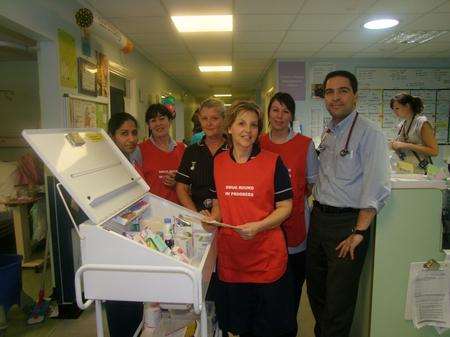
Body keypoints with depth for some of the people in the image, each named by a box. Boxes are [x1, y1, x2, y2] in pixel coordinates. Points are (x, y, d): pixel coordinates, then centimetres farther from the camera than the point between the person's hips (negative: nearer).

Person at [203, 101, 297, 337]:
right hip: (230, 254, 3)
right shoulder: (218, 162, 4)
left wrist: (258, 226, -20)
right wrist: (211, 220, -6)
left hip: (267, 257, -3)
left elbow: (285, 207, -6)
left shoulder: (273, 162, -7)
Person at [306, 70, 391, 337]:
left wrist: (359, 232, -20)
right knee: (315, 288, 21)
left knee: (339, 299, 7)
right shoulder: (328, 133, 11)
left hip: (347, 222, -7)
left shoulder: (370, 133, -13)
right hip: (318, 217, 8)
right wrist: (317, 208, 11)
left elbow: (377, 188, -19)